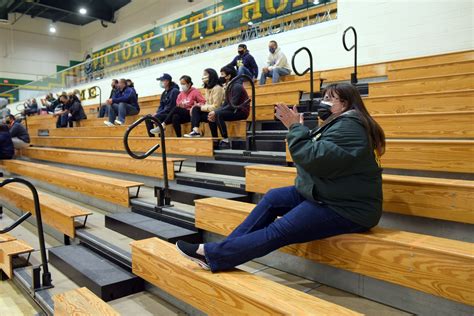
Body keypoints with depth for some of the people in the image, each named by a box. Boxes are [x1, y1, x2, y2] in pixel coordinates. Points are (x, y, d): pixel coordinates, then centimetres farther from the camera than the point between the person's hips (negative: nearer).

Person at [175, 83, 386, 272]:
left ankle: (212, 254, -15)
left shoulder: (350, 127, -18)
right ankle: (226, 249, 1)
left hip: (346, 208, -10)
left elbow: (314, 159, -28)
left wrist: (295, 127, -18)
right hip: (331, 195, 10)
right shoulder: (343, 123, 17)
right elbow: (315, 153, 14)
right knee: (273, 198, 1)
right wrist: (298, 127, 1)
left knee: (277, 232, -17)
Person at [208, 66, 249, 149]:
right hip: (234, 110, 9)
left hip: (241, 111, -9)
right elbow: (225, 103, 8)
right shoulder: (228, 87, 10)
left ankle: (226, 141, -26)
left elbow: (232, 105, -23)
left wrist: (216, 112, -22)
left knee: (219, 114, -29)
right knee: (211, 115, -2)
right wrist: (215, 112, -9)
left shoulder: (237, 86, -17)